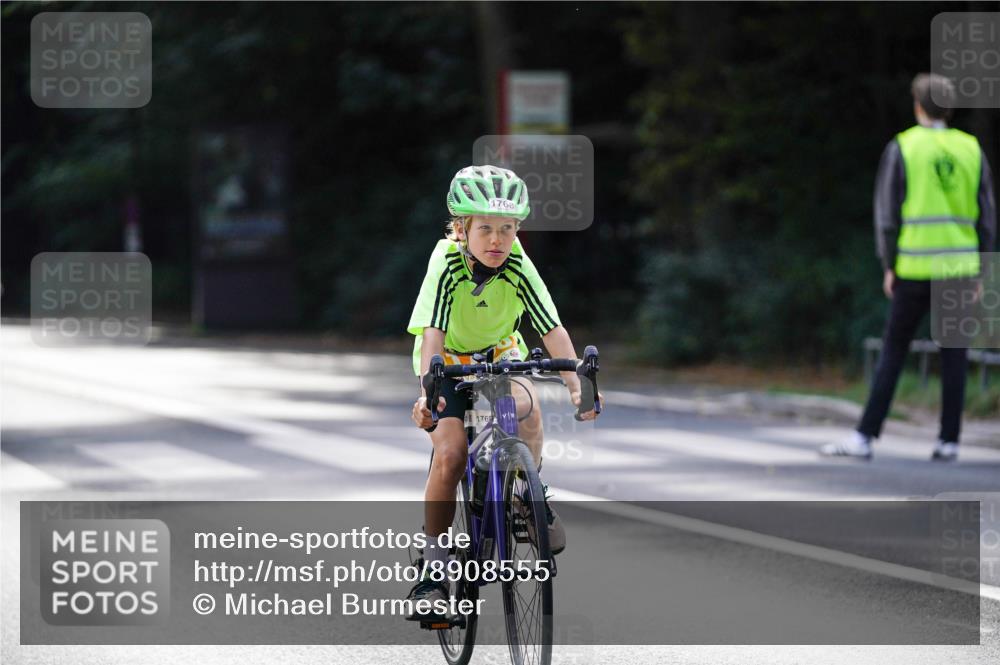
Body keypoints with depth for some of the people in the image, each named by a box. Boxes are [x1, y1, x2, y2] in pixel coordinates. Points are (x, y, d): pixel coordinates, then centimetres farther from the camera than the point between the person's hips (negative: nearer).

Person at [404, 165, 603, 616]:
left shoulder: (518, 268, -23)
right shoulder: (447, 265, -28)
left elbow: (553, 329, -30)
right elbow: (433, 332, -39)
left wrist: (576, 384, -44)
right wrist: (427, 391, -55)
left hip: (500, 357, 1)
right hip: (448, 363, -1)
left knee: (525, 408, -32)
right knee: (449, 454, -20)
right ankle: (433, 563, -6)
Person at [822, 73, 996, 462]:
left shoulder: (902, 148, -3)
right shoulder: (971, 150, 6)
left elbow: (888, 212, -5)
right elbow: (986, 216, 6)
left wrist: (889, 267, 1)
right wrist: (980, 272, 11)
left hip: (915, 269, -2)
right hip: (959, 268, 2)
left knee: (893, 350, 2)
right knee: (954, 354, 6)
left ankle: (866, 436, -2)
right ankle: (948, 441, 4)